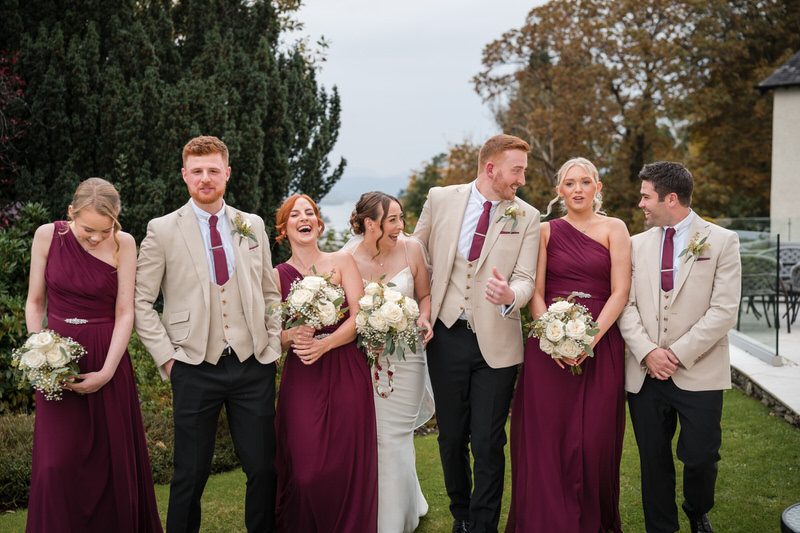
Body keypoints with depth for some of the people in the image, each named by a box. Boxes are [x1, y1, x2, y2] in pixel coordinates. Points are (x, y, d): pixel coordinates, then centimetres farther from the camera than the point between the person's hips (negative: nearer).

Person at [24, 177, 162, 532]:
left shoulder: (123, 244, -5)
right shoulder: (48, 236, -2)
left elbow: (125, 313, -6)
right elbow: (35, 301, 6)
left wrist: (107, 371, -14)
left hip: (106, 359, 0)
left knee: (112, 459, 5)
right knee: (55, 465, -5)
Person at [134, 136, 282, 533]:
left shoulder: (252, 226, 9)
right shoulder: (162, 231, -1)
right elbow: (140, 301, 0)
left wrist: (273, 346, 6)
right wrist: (166, 356, -6)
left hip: (254, 365, 3)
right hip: (195, 369, -2)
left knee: (263, 468, 6)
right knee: (190, 474, 5)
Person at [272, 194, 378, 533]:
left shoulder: (342, 262, 6)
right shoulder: (277, 276, 7)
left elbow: (359, 317, -2)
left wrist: (324, 344, -17)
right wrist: (292, 337, -18)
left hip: (347, 373, 0)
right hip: (301, 379, 0)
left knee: (348, 466, -2)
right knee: (305, 472, -7)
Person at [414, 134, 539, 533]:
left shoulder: (527, 217, 1)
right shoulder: (441, 199, 2)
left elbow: (526, 278, -5)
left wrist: (510, 295, -28)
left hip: (496, 342, -1)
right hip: (446, 336, 1)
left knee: (488, 443, -1)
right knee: (451, 437, 12)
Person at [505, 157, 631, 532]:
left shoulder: (613, 228, 6)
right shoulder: (546, 231, 9)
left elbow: (620, 292, -2)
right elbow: (535, 293, 5)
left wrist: (589, 338, -13)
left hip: (601, 344, -1)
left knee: (594, 440, 0)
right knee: (545, 436, -1)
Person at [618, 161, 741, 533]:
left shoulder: (721, 242, -1)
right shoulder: (637, 244, 10)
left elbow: (724, 310, -8)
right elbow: (626, 305, 5)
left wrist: (678, 353, -13)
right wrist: (647, 352, -10)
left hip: (698, 373, -3)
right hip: (646, 373, 3)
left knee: (700, 457, 0)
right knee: (653, 459, 7)